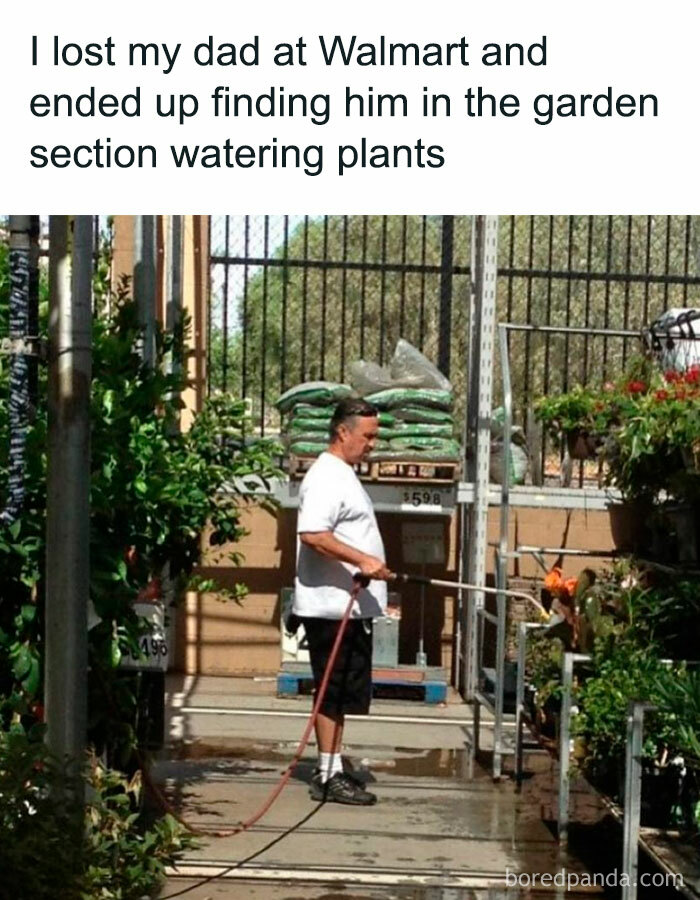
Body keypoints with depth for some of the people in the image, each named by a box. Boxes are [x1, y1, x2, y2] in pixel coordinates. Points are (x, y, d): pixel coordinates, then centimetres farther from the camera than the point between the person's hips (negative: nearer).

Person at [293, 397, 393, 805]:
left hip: (351, 605, 10)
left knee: (343, 692, 14)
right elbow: (313, 535, -28)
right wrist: (363, 560, -31)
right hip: (332, 606, -10)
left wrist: (369, 565, 25)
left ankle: (334, 768, 21)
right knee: (334, 691, -5)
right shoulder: (326, 477, -15)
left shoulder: (345, 476, 18)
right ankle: (329, 776, 0)